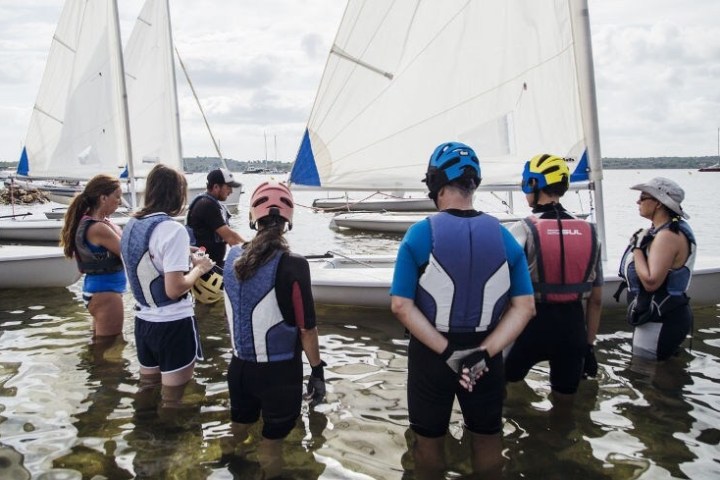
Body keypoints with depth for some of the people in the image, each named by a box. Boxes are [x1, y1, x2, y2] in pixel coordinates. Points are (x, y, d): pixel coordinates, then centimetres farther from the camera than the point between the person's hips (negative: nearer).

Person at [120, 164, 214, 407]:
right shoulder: (173, 229, -19)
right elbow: (174, 289, -23)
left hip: (143, 319, 8)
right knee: (173, 400, 7)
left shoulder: (131, 225, 5)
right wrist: (198, 268, -7)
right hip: (173, 323, -8)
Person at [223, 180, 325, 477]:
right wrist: (317, 370, -4)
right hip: (279, 371, -5)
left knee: (238, 435, 24)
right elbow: (306, 328, -16)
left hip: (240, 366, 5)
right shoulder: (292, 265, -21)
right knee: (271, 443, 14)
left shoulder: (233, 257, -3)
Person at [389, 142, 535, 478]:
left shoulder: (420, 234, -15)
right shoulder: (503, 236, -6)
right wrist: (483, 353, -14)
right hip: (485, 355, 2)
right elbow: (524, 307, -8)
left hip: (429, 354, -2)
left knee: (429, 439, 20)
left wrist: (447, 351, -17)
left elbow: (401, 306, -18)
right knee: (487, 438, 24)